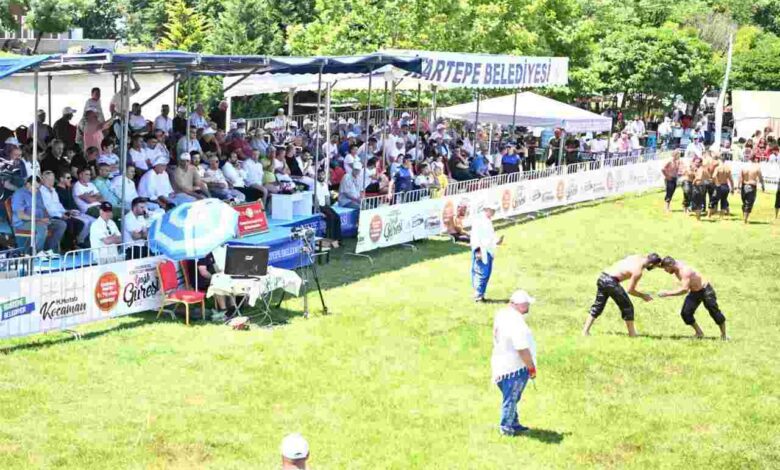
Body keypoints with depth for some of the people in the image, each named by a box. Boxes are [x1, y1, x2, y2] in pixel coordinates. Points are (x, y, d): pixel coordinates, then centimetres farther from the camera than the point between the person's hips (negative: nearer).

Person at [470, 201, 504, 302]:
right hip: (481, 251, -9)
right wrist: (478, 249, -21)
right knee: (481, 273, -10)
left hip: (488, 251, 9)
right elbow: (475, 235, -15)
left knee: (487, 273, 9)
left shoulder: (488, 221, 20)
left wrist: (497, 241, 11)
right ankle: (478, 295, -6)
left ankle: (481, 294, 16)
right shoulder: (478, 219, -9)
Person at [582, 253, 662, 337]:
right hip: (611, 281, -9)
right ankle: (632, 334, 12)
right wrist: (643, 296, 8)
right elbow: (630, 290, -9)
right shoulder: (638, 272, -13)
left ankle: (585, 331, 14)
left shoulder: (638, 257, 9)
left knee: (598, 306, 15)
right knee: (627, 307, 5)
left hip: (602, 277, 9)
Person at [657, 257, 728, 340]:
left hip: (705, 290, -8)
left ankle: (723, 335, 18)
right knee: (685, 313, -4)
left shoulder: (685, 271, -35)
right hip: (694, 292, 8)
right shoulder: (676, 265, -9)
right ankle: (699, 333, 10)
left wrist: (667, 293, -41)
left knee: (714, 312, 2)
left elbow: (684, 289, -43)